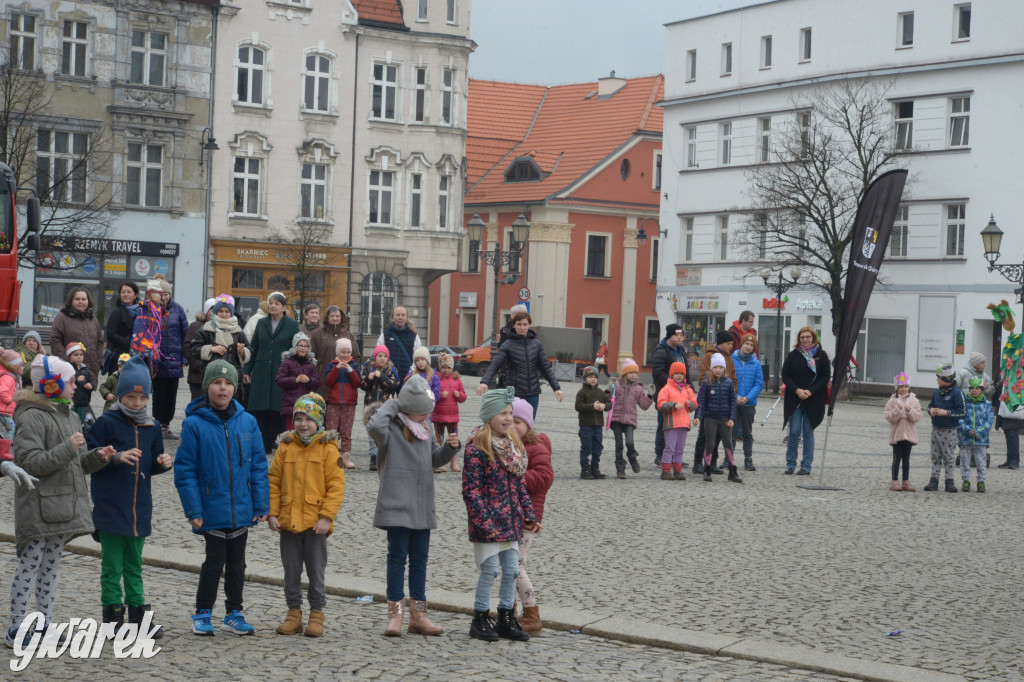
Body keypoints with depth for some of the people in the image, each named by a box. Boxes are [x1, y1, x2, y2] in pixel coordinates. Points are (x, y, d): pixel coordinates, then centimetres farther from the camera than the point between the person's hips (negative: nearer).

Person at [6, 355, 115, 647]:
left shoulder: (70, 416, 16)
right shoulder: (32, 417, -12)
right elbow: (29, 461, -21)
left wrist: (96, 457, 1)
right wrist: (67, 449, -24)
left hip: (65, 503, 8)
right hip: (38, 505, -8)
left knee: (51, 565, 12)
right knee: (29, 564, -5)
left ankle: (44, 624, 18)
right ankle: (17, 628, -1)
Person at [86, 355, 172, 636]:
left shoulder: (152, 427, 9)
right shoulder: (107, 423, -7)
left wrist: (162, 463, -4)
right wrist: (117, 458, -22)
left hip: (140, 508, 5)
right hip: (110, 508, -5)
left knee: (134, 564, 13)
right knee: (112, 565, 0)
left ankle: (138, 614, 19)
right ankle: (113, 614, 7)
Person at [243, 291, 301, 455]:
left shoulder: (292, 325, 3)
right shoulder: (261, 323, 12)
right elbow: (253, 348, 14)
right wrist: (247, 370, 9)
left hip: (281, 373, -3)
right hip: (261, 373, 3)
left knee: (279, 411, -4)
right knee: (260, 411, 0)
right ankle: (265, 445, 6)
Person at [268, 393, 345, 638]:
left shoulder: (328, 448, -4)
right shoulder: (286, 446, 5)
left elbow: (336, 485, -6)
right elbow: (274, 482, 7)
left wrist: (326, 516, -12)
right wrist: (272, 514, -1)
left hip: (315, 523, -3)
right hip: (288, 521, 3)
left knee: (316, 572, 5)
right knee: (291, 572, 10)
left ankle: (317, 614, 16)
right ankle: (294, 613, 20)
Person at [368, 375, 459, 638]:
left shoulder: (425, 429, 11)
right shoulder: (390, 428, -11)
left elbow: (435, 459, 22)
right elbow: (374, 426, -35)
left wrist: (449, 448, 3)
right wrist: (390, 406, -18)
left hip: (422, 507, 7)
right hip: (397, 505, -7)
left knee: (420, 558, 11)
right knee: (397, 556, -3)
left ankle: (418, 614, 18)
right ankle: (395, 613, 4)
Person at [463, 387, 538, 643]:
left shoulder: (514, 445, 11)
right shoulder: (476, 448, -13)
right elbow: (471, 490, -15)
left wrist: (529, 515, 12)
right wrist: (484, 522, -19)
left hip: (511, 523, 7)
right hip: (488, 525, -7)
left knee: (512, 570, 9)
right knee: (489, 570, -2)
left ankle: (506, 619, 20)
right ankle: (480, 620, 12)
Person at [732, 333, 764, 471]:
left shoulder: (756, 363, 0)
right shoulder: (732, 360, -4)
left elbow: (759, 384, -1)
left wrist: (748, 398, -14)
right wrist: (735, 397, -16)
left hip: (749, 404, 2)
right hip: (732, 402, -2)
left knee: (747, 433, 10)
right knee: (731, 430, 0)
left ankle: (748, 460, 16)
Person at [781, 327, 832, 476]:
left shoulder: (821, 355, 2)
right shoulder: (793, 355, 4)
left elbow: (826, 377, -1)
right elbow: (785, 375, 2)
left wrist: (811, 391, -13)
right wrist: (797, 390, -12)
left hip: (813, 400, -1)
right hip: (794, 400, 1)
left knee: (808, 433, 2)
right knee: (794, 431, -3)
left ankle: (806, 466, 9)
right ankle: (790, 463, 9)